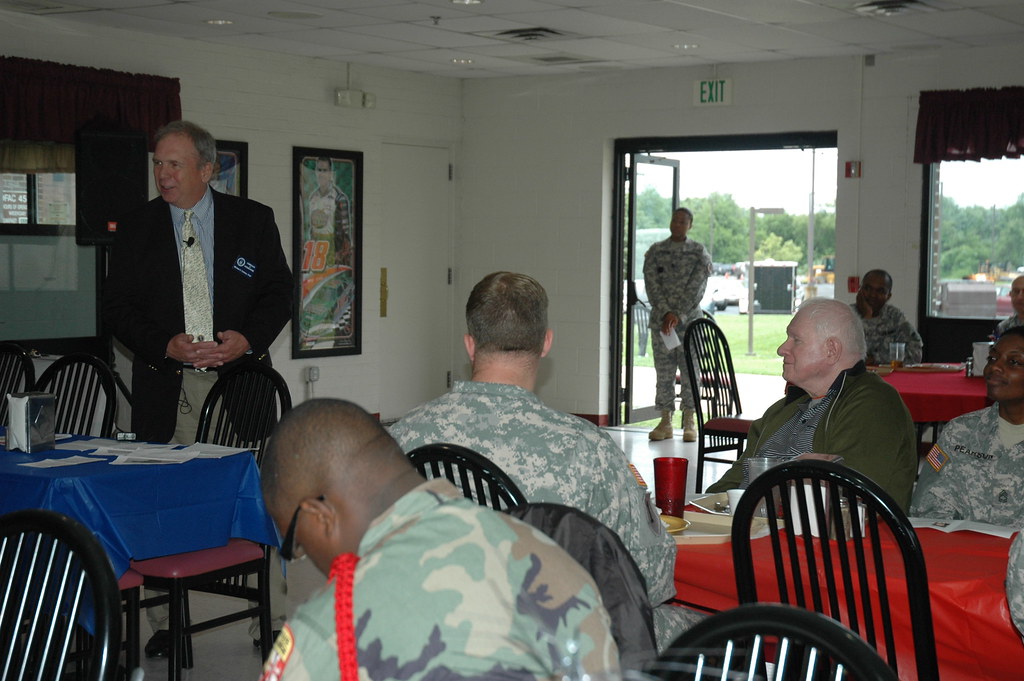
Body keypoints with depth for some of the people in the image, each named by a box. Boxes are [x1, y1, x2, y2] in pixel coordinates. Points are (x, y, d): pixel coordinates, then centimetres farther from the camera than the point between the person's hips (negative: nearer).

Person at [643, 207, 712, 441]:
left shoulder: (699, 253, 2)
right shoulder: (655, 252, 6)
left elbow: (696, 289, -6)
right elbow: (652, 285, -2)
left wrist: (678, 316, -16)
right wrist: (666, 313, -14)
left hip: (689, 321, -1)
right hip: (661, 322, 1)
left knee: (690, 373, 0)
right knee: (664, 373, 3)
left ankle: (689, 423, 7)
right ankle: (665, 422, 9)